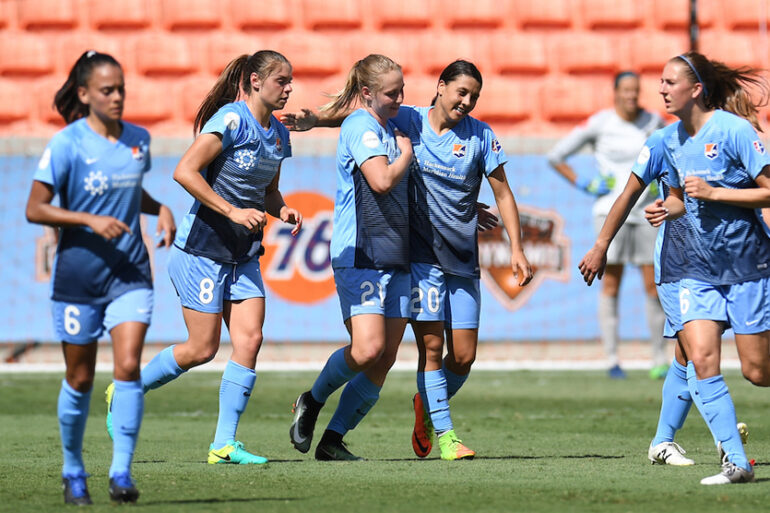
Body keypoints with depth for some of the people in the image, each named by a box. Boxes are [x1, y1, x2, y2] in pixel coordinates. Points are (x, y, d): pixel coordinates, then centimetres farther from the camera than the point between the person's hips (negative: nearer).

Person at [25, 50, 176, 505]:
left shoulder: (139, 139, 4)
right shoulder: (66, 144, -10)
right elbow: (35, 209, -10)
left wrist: (160, 209, 3)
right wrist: (90, 220, -21)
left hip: (130, 272, 3)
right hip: (78, 275, -3)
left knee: (128, 367, -14)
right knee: (80, 379, 7)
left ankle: (122, 472, -9)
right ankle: (73, 471, 27)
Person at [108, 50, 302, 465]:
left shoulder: (278, 134, 10)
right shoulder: (231, 120, -16)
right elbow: (184, 171, -21)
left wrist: (282, 210, 1)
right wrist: (233, 212, -24)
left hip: (242, 256, 7)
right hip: (202, 249, -7)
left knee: (250, 339, -6)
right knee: (202, 348, -4)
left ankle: (223, 443, -3)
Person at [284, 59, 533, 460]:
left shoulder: (481, 135, 1)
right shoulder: (407, 121, -2)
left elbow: (502, 193, 5)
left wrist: (516, 249, 0)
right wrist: (315, 120, -12)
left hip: (463, 261, 2)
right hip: (418, 256, -2)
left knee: (463, 356, 1)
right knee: (432, 346, -11)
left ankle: (427, 406, 29)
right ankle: (444, 435, -4)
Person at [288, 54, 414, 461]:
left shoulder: (389, 127, 19)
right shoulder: (361, 126, -8)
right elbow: (382, 180, -23)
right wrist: (406, 152, -4)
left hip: (395, 256, 9)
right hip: (359, 255, -9)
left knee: (385, 358, 0)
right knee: (368, 348, -18)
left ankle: (333, 440, 6)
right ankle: (312, 402, 8)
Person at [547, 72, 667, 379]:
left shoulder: (653, 122, 6)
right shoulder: (599, 123, -3)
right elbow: (555, 156, 2)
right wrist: (583, 184, -4)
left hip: (647, 212, 3)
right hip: (611, 211, -3)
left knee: (653, 285, 0)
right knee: (611, 284, -5)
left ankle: (659, 358, 8)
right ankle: (612, 359, -1)